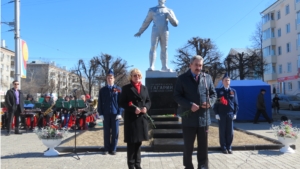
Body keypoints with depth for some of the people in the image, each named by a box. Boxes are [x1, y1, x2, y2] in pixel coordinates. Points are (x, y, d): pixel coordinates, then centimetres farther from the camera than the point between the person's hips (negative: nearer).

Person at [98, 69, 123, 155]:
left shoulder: (118, 89, 3)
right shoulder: (102, 90, 6)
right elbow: (100, 103, 5)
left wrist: (119, 113, -7)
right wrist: (101, 114, -3)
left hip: (115, 114, -1)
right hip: (106, 115, 1)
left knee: (115, 132, 4)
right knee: (106, 132, 7)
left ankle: (113, 149, 15)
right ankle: (106, 149, 18)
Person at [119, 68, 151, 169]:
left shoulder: (144, 88, 14)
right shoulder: (126, 88, -1)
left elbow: (148, 101, 14)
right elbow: (121, 103, -7)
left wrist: (146, 108, -8)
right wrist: (133, 109, -18)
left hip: (142, 118, 5)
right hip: (131, 118, -4)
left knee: (139, 141, 12)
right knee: (131, 142, 1)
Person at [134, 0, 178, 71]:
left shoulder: (169, 11, 17)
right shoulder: (152, 10, 17)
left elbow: (175, 23, 9)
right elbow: (146, 22, 18)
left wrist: (169, 16, -5)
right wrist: (140, 32, 14)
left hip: (165, 32, 1)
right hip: (155, 31, -1)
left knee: (164, 49, 0)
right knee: (153, 48, -11)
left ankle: (164, 67, 2)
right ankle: (151, 66, -17)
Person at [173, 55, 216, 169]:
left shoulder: (207, 78, 9)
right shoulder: (182, 78, -1)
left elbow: (213, 94, 12)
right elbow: (177, 96, -6)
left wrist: (210, 102, -10)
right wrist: (189, 105, -19)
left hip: (204, 117, 3)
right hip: (189, 118, -2)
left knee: (203, 146, 12)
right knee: (188, 146, 9)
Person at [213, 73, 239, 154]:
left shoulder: (233, 91, 9)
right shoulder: (219, 91, 4)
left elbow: (236, 103, 9)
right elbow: (216, 103, 2)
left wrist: (235, 113, 1)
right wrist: (216, 113, -5)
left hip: (230, 114, 2)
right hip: (221, 114, -1)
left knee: (230, 132, 5)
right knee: (222, 132, 3)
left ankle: (229, 147, 16)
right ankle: (223, 147, 12)